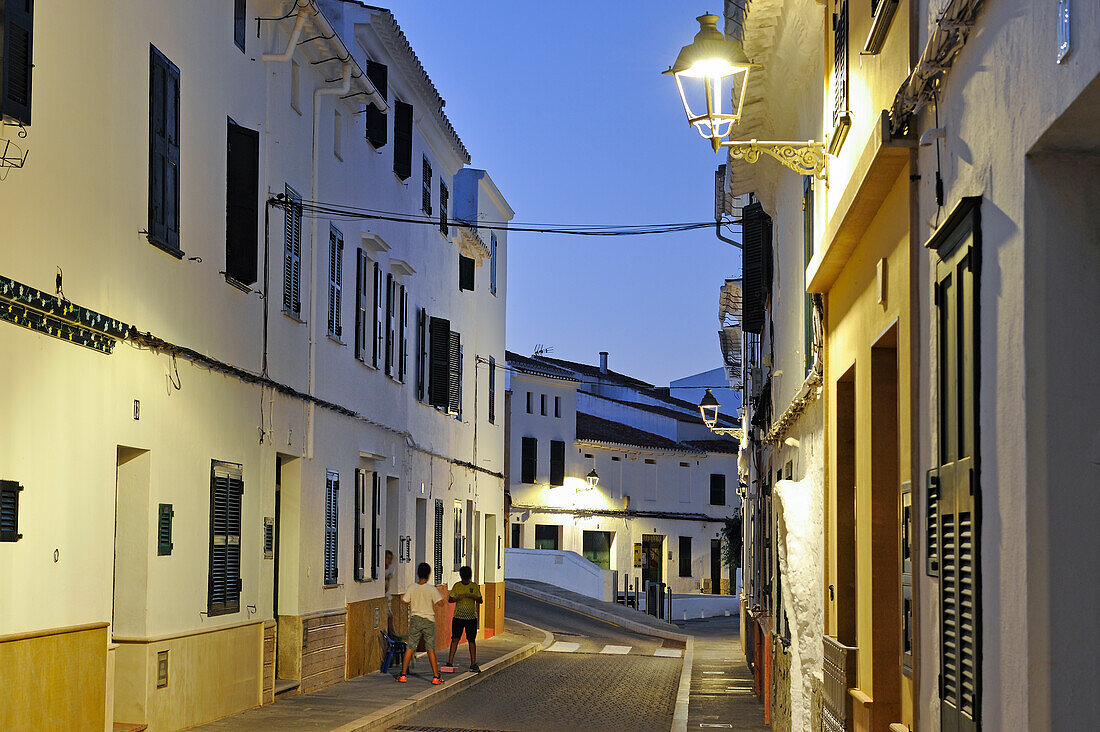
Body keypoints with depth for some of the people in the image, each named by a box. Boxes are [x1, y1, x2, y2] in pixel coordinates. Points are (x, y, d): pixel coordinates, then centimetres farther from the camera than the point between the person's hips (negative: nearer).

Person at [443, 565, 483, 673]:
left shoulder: (474, 587, 5)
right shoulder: (457, 586, 4)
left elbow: (480, 601, 5)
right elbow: (450, 599, 4)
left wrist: (473, 597, -15)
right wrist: (459, 598, -16)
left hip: (471, 617, 0)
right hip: (458, 617, 0)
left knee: (472, 640, 2)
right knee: (455, 639, -4)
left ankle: (473, 664, 7)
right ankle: (450, 662, 1)